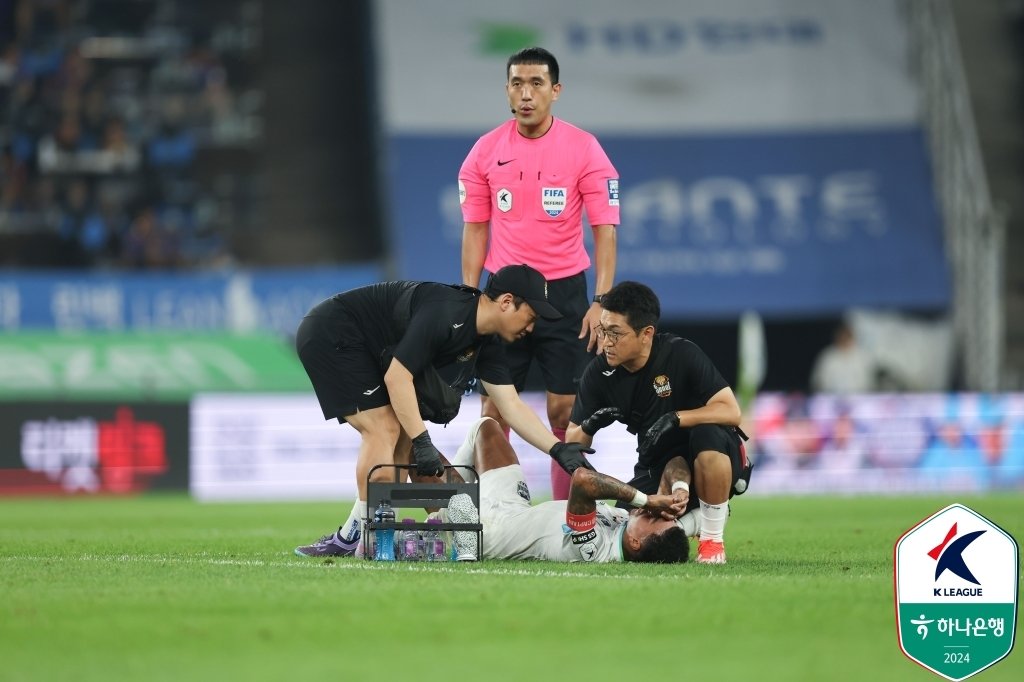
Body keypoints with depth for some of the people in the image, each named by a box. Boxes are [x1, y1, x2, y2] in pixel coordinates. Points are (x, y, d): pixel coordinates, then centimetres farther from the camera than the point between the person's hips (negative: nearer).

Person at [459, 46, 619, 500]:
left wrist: (601, 302, -14)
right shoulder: (486, 151, 2)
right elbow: (475, 229, 8)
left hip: (564, 292, -2)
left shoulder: (584, 149, -5)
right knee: (494, 408, 0)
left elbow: (604, 229, -6)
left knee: (565, 410, -1)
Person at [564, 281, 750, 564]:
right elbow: (573, 439, -3)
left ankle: (712, 539, -18)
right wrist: (589, 427, -26)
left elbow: (731, 411, -24)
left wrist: (676, 418, -36)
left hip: (710, 461, -4)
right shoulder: (598, 373, -7)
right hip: (657, 470, 4)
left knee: (707, 435, -39)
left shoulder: (682, 355, -19)